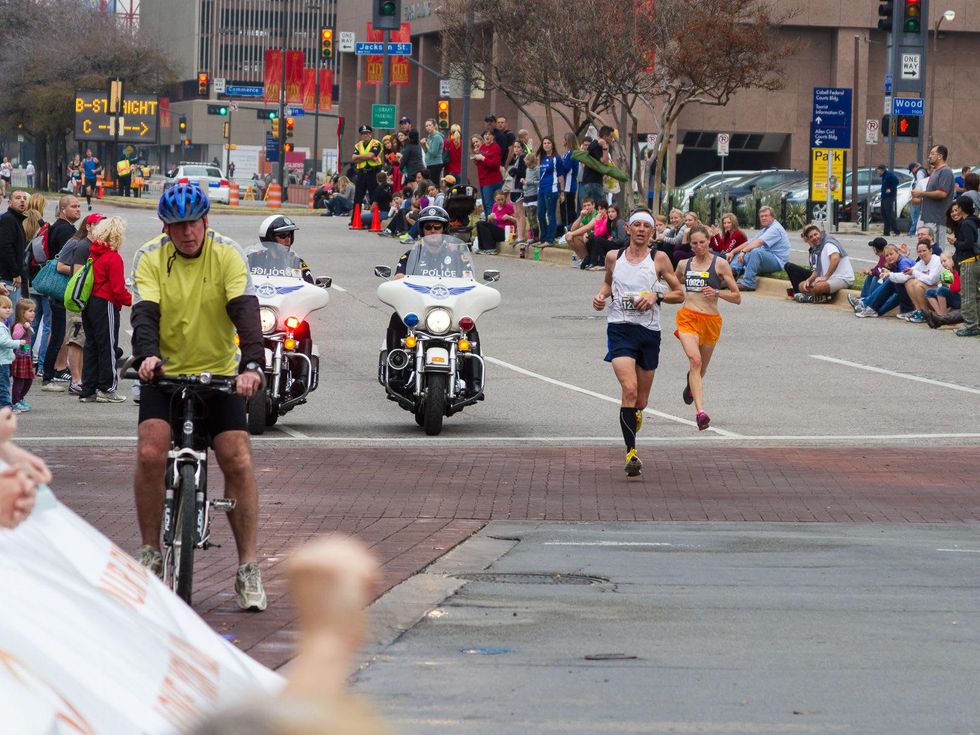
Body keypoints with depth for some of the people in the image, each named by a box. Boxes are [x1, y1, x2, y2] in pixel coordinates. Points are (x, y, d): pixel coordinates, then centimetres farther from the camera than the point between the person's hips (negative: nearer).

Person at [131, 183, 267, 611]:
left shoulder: (227, 254, -9)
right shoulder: (150, 258, -7)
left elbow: (245, 309, -21)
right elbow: (145, 312, -19)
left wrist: (252, 363, -37)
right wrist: (146, 355, -40)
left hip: (220, 373, 0)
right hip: (165, 372, 0)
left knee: (238, 462, -10)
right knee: (150, 453, -19)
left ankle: (248, 568, -2)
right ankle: (150, 553, -2)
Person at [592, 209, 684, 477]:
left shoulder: (659, 259, 2)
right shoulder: (613, 257, 6)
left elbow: (679, 294, 6)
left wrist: (656, 296, -11)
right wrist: (601, 296, 5)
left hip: (649, 332, 1)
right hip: (620, 328, -1)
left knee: (640, 401, 9)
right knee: (629, 389, -21)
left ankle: (634, 415, 48)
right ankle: (631, 452, -20)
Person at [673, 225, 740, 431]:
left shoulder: (720, 264, 1)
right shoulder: (684, 264, 10)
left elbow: (737, 298, -1)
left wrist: (717, 292, -16)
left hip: (711, 320, 0)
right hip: (688, 317, 0)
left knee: (701, 368, 15)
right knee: (695, 360, -24)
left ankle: (691, 386, 54)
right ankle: (700, 412, -35)